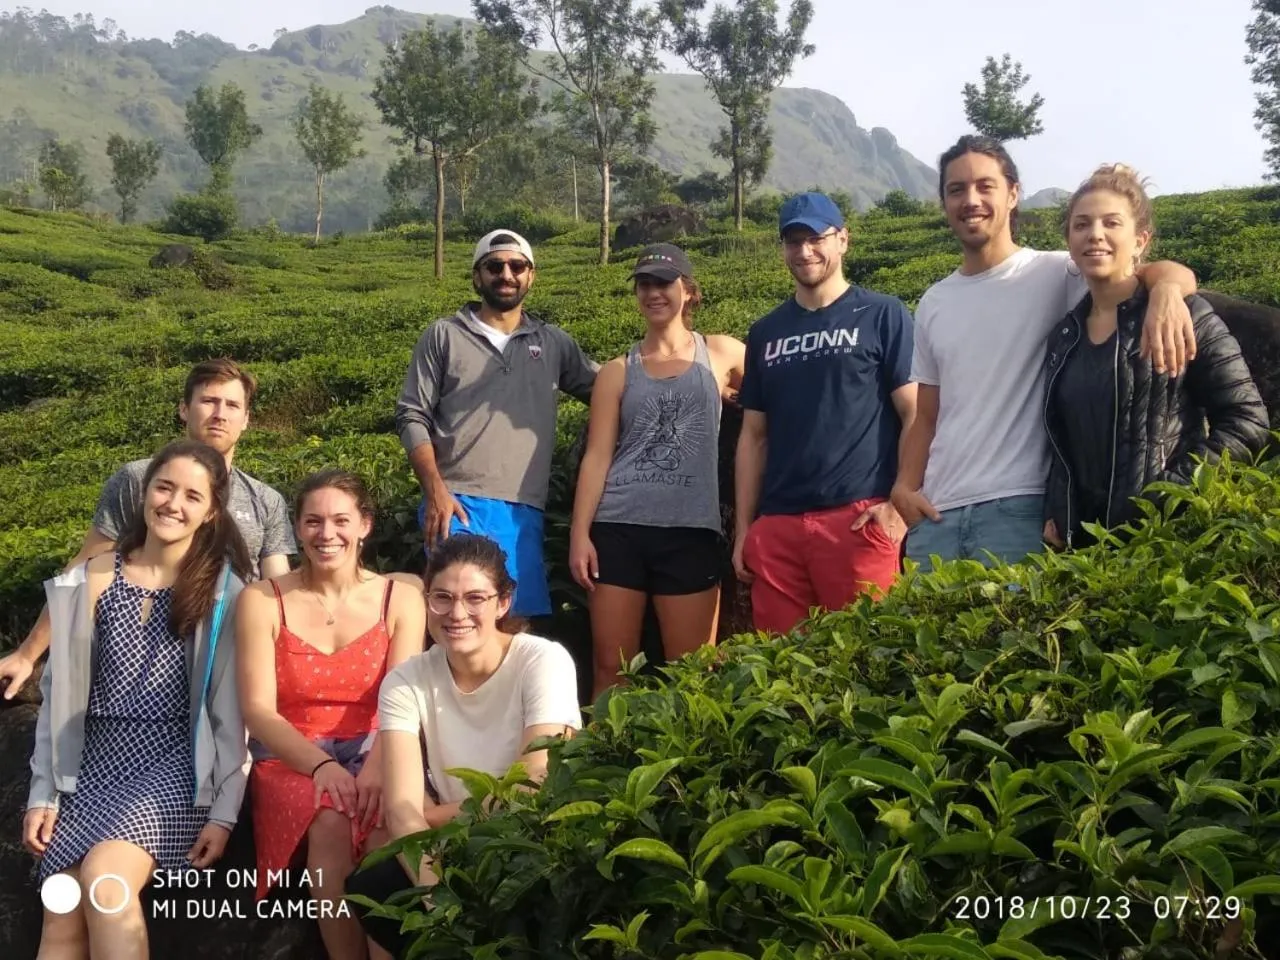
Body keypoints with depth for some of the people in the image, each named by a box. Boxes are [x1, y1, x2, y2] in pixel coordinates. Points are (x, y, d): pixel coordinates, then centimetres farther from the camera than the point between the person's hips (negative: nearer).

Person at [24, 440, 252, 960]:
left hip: (174, 763, -3)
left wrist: (224, 813, -8)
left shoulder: (223, 590, -2)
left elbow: (232, 711, -3)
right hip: (95, 765, 3)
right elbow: (59, 696, 9)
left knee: (104, 879, -28)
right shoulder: (91, 581, 5)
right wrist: (42, 794, 4)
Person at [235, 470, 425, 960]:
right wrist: (321, 764, -23)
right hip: (292, 758, 0)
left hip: (373, 752, 1)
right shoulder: (262, 601, 2)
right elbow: (258, 709, -6)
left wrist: (378, 762, -28)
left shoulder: (400, 599, 5)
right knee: (332, 820, -34)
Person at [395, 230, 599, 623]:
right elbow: (412, 417, 3)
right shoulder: (444, 336, 7)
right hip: (457, 504, -3)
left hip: (523, 510, 3)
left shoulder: (553, 342, 15)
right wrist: (435, 492, -10)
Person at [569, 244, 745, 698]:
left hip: (691, 532, -1)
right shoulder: (618, 372, 9)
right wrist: (579, 533, -4)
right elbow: (597, 456, 4)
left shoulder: (723, 354, 9)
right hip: (619, 529, 1)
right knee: (611, 669, 4)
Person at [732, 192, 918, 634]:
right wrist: (743, 527, 12)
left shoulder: (883, 315, 4)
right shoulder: (765, 333, 16)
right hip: (776, 524, 4)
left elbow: (916, 415, -1)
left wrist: (902, 504, -11)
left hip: (858, 519, -4)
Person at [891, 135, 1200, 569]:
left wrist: (1166, 289, -35)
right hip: (936, 512, 5)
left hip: (1016, 508, -4)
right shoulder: (932, 303, 15)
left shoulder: (1053, 274, 0)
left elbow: (1162, 272, -12)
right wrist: (905, 485, 1)